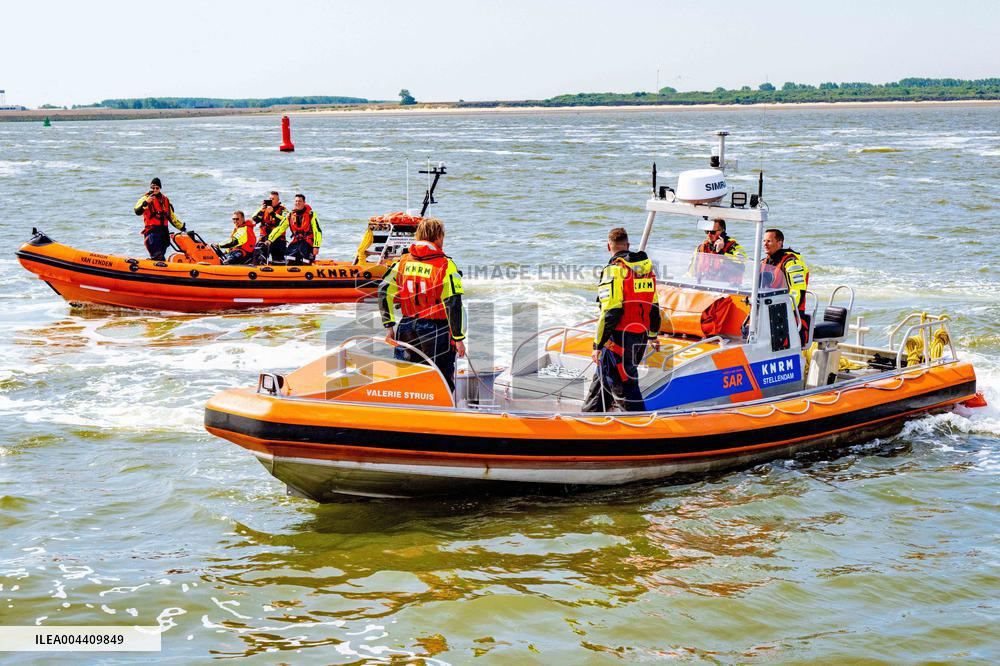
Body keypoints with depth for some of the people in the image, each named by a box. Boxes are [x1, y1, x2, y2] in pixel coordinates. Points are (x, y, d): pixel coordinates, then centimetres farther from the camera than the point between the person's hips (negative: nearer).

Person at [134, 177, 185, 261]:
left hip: (164, 231, 6)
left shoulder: (165, 199, 19)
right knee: (156, 255, -18)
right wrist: (146, 203, -32)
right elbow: (137, 212, -16)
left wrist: (181, 227, 29)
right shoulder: (145, 198, 0)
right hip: (152, 231, -6)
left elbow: (171, 216, 28)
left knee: (161, 256, 8)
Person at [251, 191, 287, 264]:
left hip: (278, 239, -3)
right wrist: (261, 211, -13)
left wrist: (272, 213, -22)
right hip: (264, 237, 3)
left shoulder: (282, 209, 1)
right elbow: (255, 219, 3)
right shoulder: (264, 207, 12)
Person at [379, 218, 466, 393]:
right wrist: (459, 338, -11)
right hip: (435, 331, -5)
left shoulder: (403, 261, 4)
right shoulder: (445, 265, -10)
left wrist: (389, 326, 6)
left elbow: (384, 291, 1)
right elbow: (453, 304, -15)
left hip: (407, 330, 5)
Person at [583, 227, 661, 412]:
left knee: (622, 384, -2)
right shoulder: (647, 267, 9)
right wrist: (653, 335, 30)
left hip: (620, 336, -8)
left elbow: (611, 312, -20)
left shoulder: (614, 270, -14)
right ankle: (591, 413, 36)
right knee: (605, 374, 22)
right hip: (641, 337, 8)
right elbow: (653, 305, 18)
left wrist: (598, 345, -16)